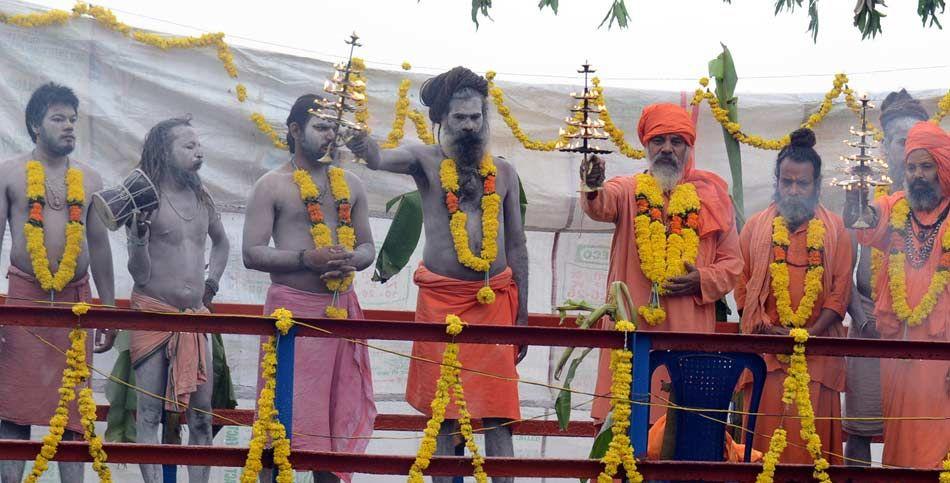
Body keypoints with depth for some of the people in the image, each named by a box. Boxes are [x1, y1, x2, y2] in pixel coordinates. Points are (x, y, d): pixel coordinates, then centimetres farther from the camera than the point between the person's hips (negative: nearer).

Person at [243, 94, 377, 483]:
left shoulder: (350, 185, 14)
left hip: (342, 307, 5)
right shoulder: (272, 185, -1)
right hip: (294, 307, -5)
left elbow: (368, 247, 18)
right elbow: (252, 254, -7)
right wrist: (306, 259, -18)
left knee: (340, 411, 8)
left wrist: (351, 260, -6)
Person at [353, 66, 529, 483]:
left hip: (495, 299, 2)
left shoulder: (502, 172, 10)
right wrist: (366, 148, -44)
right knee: (442, 414, 1)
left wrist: (522, 317, 11)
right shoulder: (427, 160, 3)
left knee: (498, 415, -1)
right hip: (441, 298, -2)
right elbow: (382, 160, -20)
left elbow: (517, 246, 13)